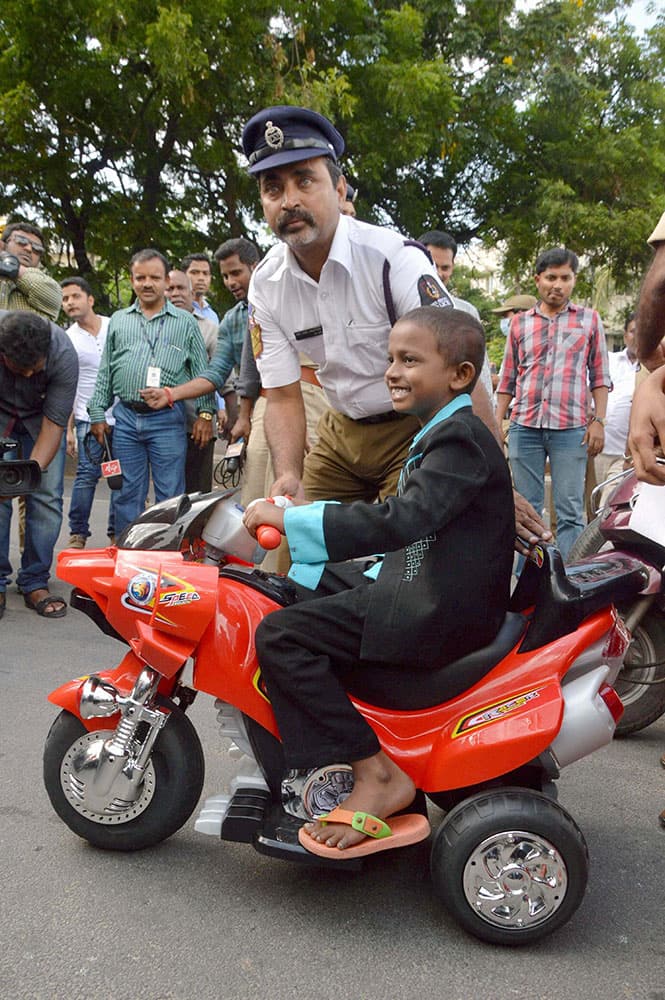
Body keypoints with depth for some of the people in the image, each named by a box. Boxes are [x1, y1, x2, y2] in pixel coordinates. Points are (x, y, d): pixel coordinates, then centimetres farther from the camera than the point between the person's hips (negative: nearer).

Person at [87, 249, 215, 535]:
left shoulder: (185, 322, 9)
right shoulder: (118, 321, 16)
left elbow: (202, 372, 6)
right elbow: (104, 373, 16)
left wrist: (205, 412, -3)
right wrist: (97, 413, 9)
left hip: (168, 418, -3)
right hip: (125, 417, 3)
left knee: (170, 495, -1)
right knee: (128, 494, 7)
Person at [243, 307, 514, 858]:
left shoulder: (459, 438, -15)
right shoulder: (442, 433, 18)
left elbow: (400, 521, -29)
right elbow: (405, 524, 22)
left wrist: (290, 519, -24)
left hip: (442, 611, -11)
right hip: (426, 593, 11)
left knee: (279, 635, -16)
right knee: (301, 603, 19)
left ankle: (377, 774, -14)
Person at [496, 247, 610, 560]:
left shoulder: (589, 319, 11)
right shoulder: (519, 322, 14)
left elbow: (600, 377, 9)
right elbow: (507, 380, 15)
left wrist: (598, 421, -2)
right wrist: (495, 425, 9)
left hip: (570, 428, -2)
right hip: (524, 426, 2)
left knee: (570, 513, -3)